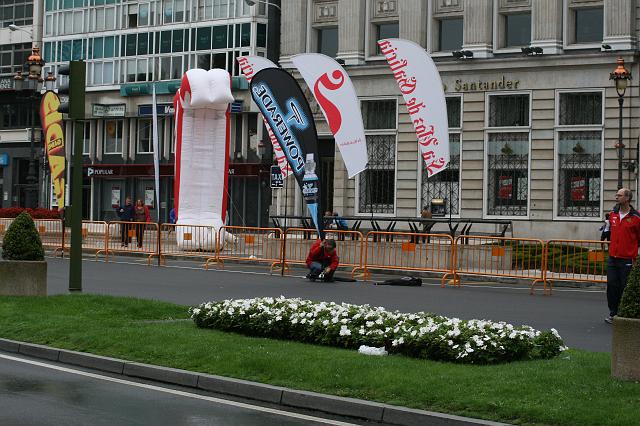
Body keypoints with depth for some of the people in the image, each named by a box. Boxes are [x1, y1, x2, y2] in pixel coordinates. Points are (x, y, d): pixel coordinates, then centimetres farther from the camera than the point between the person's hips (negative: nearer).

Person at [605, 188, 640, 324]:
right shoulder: (613, 215, 9)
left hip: (627, 259, -5)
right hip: (613, 257, 5)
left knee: (625, 287, -1)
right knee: (612, 285, 4)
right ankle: (613, 313, 14)